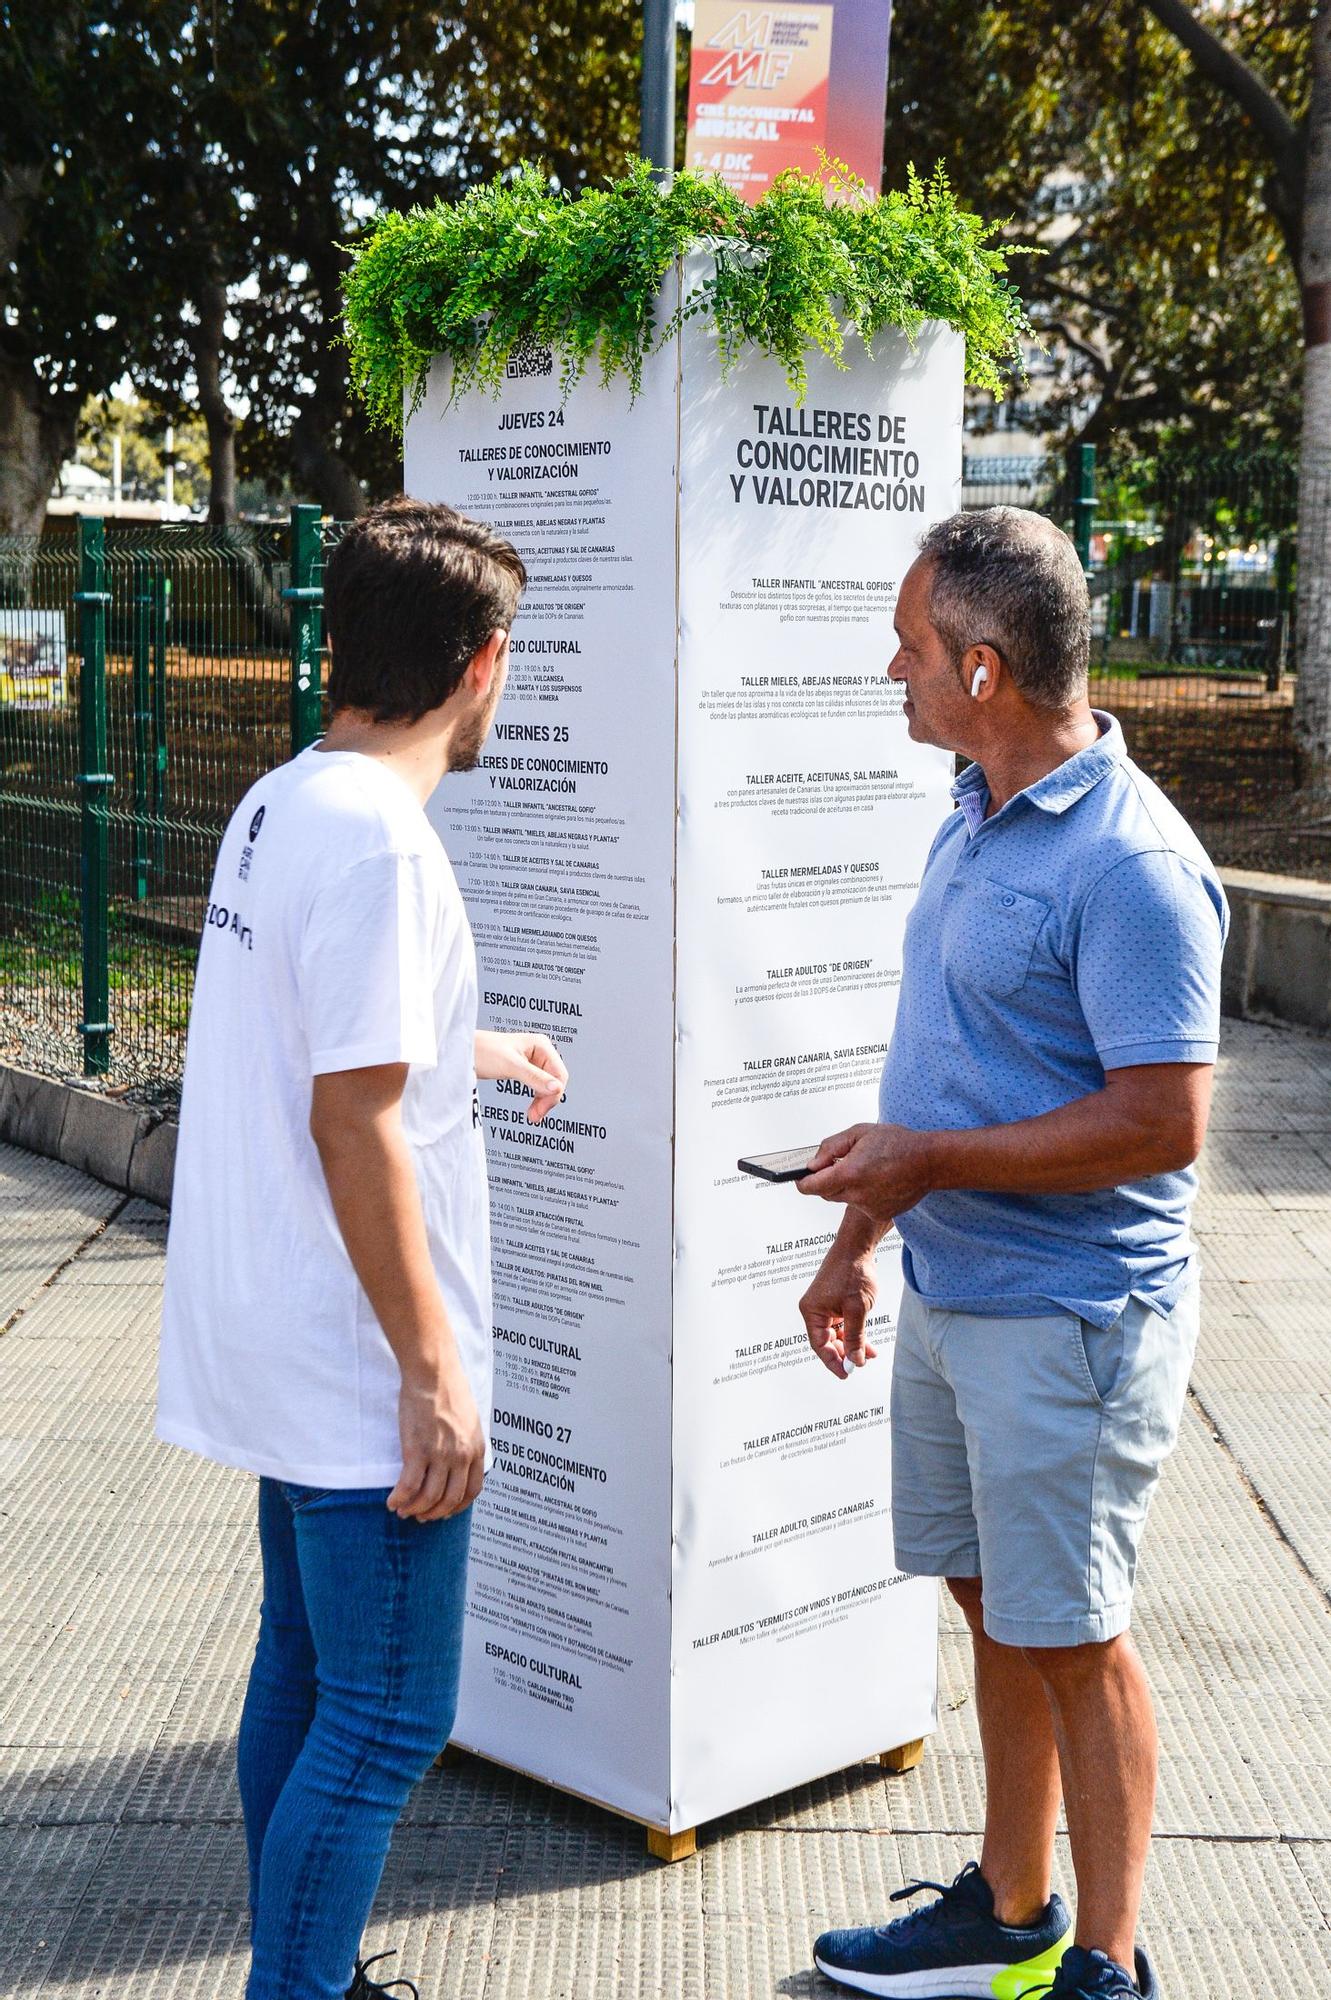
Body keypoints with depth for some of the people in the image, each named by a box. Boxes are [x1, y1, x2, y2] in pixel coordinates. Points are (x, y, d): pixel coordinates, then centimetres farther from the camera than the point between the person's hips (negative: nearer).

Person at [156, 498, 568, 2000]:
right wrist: (433, 1369, -19)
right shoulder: (379, 840, -21)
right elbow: (353, 1128, -24)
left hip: (282, 1355, 10)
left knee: (303, 1677, 20)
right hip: (367, 1371, -10)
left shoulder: (276, 805, 9)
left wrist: (471, 1048, 37)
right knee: (385, 1725, 2)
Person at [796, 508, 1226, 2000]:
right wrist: (859, 1238, 17)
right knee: (991, 1606, 19)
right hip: (948, 1293, 9)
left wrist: (930, 1161, -19)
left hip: (1065, 1318, -9)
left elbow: (1163, 1121, -23)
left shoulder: (1130, 864, -20)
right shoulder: (973, 818, 9)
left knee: (1070, 1641, 3)